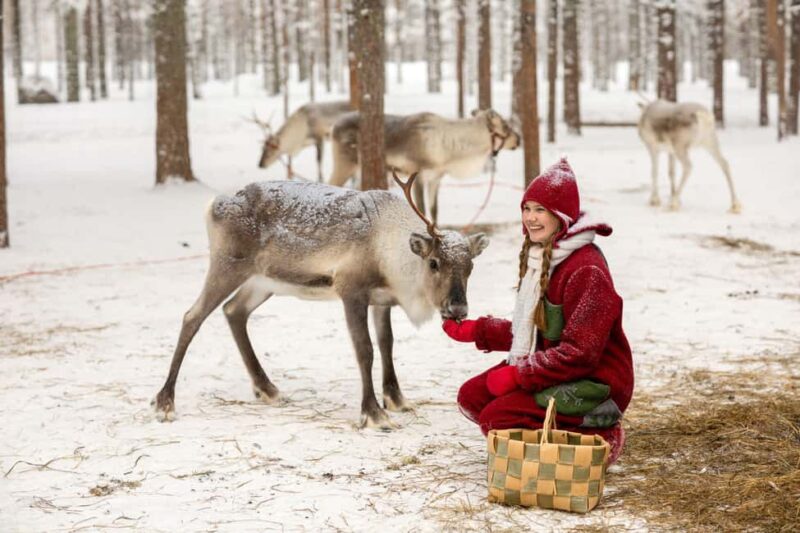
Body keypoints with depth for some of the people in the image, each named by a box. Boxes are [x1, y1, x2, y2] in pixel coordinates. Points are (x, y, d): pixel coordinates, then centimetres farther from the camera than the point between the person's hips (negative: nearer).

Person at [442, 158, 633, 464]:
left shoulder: (585, 270, -22)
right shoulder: (539, 260, 8)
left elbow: (579, 352, -25)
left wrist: (516, 375, -23)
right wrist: (476, 331, 10)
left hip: (594, 383, -10)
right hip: (552, 370, 10)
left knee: (496, 418, -20)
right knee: (472, 397, 3)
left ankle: (599, 439, -6)